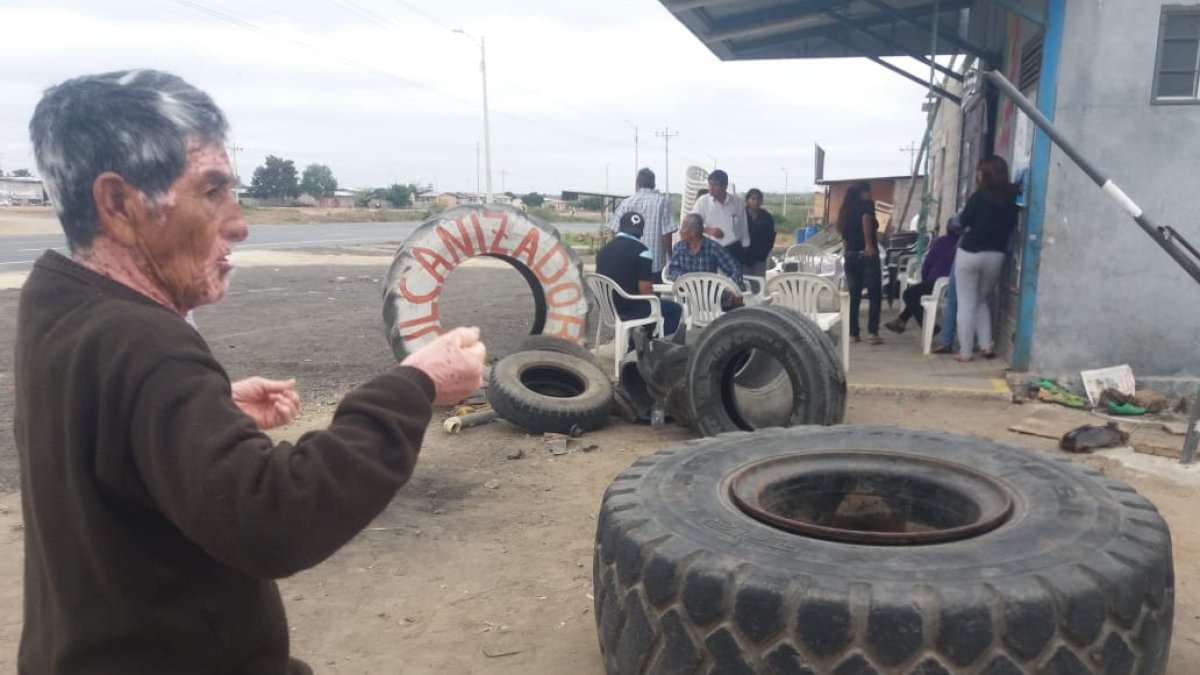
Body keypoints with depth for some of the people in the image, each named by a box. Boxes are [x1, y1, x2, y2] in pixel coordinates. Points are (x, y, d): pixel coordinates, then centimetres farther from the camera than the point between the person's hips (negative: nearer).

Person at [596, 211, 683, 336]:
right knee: (675, 309, 11)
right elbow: (645, 290, -17)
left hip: (608, 309, 8)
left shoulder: (604, 250, 7)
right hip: (630, 308, -8)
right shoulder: (641, 251, -13)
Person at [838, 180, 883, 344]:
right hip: (866, 255, -6)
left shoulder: (846, 209, 14)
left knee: (854, 295, 9)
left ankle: (853, 333, 9)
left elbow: (843, 231, 12)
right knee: (875, 294, 1)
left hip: (850, 256, 6)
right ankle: (873, 332, -6)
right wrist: (869, 244, -22)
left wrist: (847, 250, 13)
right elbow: (866, 219, -25)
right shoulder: (867, 204, -5)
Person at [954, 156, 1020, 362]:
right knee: (981, 300, 22)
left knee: (966, 303, 3)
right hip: (996, 255, 4)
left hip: (970, 253, -4)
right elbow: (1012, 225, 11)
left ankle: (965, 352, 4)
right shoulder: (1011, 197, 1)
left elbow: (963, 221, -1)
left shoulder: (980, 195, -11)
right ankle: (986, 345, 12)